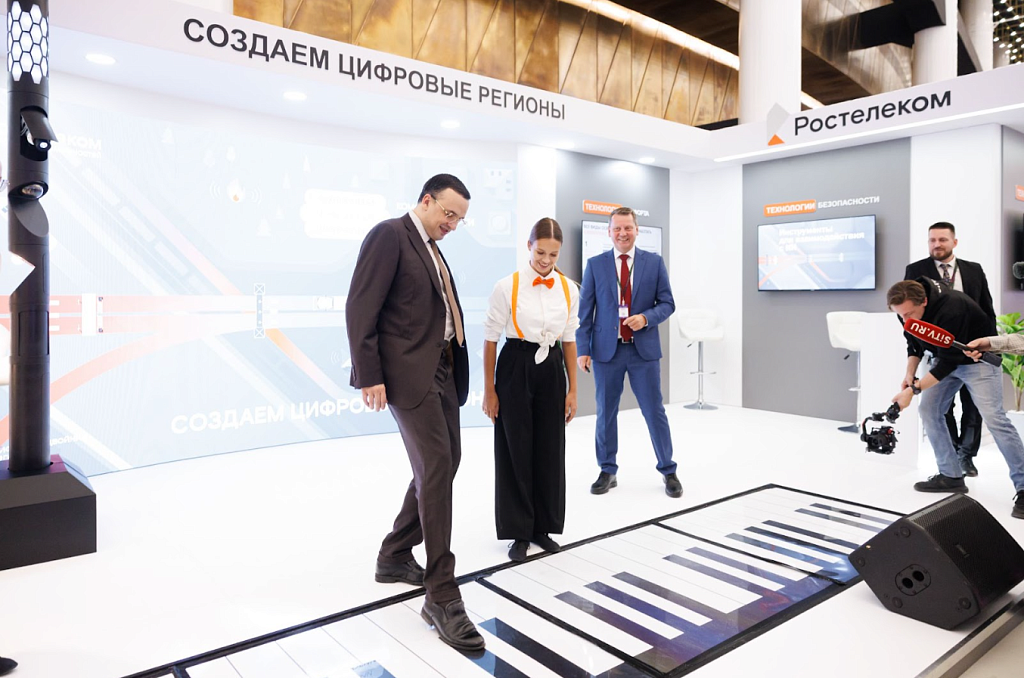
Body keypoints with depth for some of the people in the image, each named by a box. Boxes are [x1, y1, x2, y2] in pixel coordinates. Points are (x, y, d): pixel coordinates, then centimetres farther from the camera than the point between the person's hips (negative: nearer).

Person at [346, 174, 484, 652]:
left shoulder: (432, 251, 21)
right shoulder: (389, 235, -6)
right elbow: (360, 308, -14)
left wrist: (456, 373, 10)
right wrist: (369, 375, -19)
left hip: (441, 371, 10)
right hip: (408, 372, -9)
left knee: (443, 463, 12)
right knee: (436, 467, -13)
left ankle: (394, 557, 30)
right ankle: (442, 597, -4)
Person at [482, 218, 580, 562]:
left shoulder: (568, 289, 1)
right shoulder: (507, 287, -10)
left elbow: (569, 340, 7)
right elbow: (490, 339, -5)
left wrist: (572, 389, 6)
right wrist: (489, 390, -5)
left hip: (551, 369, 3)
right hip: (516, 368, -3)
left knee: (549, 450, 9)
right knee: (516, 451, 4)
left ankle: (543, 526, 27)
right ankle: (519, 531, 20)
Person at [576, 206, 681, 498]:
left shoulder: (654, 262, 4)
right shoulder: (595, 265, 3)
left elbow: (667, 303, 5)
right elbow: (584, 310, 1)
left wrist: (646, 317, -15)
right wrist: (582, 349, -5)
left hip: (644, 349, 0)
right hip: (607, 350, 1)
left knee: (655, 412, 4)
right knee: (606, 413, 8)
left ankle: (668, 471, 19)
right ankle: (607, 471, 22)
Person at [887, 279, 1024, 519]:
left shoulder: (951, 309, -38)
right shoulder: (907, 309, -15)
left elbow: (949, 361, -33)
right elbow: (914, 344, 1)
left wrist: (913, 390, -33)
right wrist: (910, 375, -13)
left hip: (978, 357, -7)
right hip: (945, 357, 7)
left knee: (994, 418, -14)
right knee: (928, 409, -1)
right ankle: (951, 476, 9)